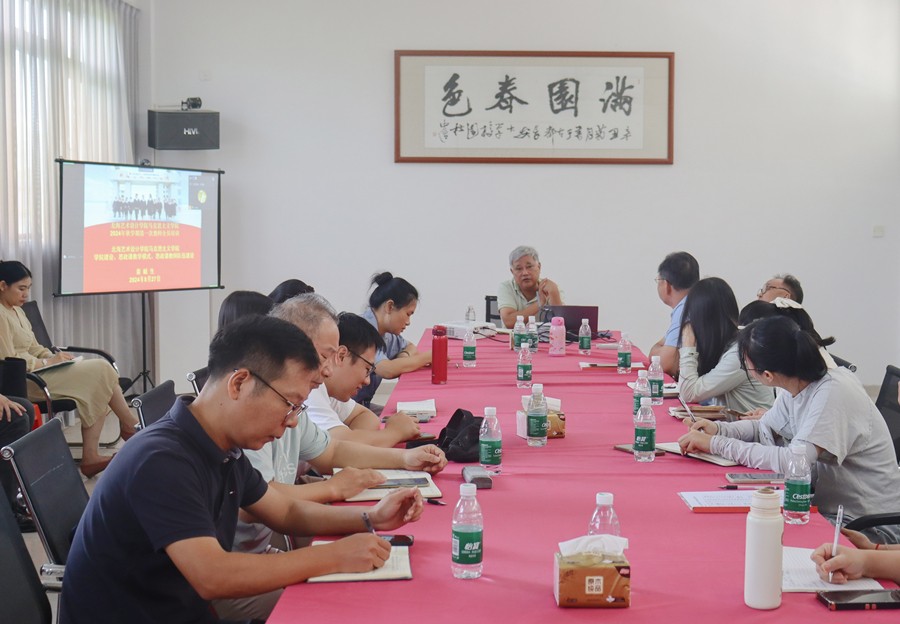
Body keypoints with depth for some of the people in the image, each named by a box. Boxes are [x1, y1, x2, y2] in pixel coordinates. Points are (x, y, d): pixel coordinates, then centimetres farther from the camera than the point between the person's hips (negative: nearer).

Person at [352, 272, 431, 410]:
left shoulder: (384, 333, 7)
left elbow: (410, 347, 24)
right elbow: (387, 370, -30)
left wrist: (404, 357, -1)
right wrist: (427, 357, -17)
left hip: (363, 405, 9)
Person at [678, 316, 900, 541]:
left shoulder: (834, 393, -25)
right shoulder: (795, 387, 0)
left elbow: (794, 461, -33)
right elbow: (764, 428, 17)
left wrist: (717, 444, -26)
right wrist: (718, 429, -3)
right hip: (827, 511, 7)